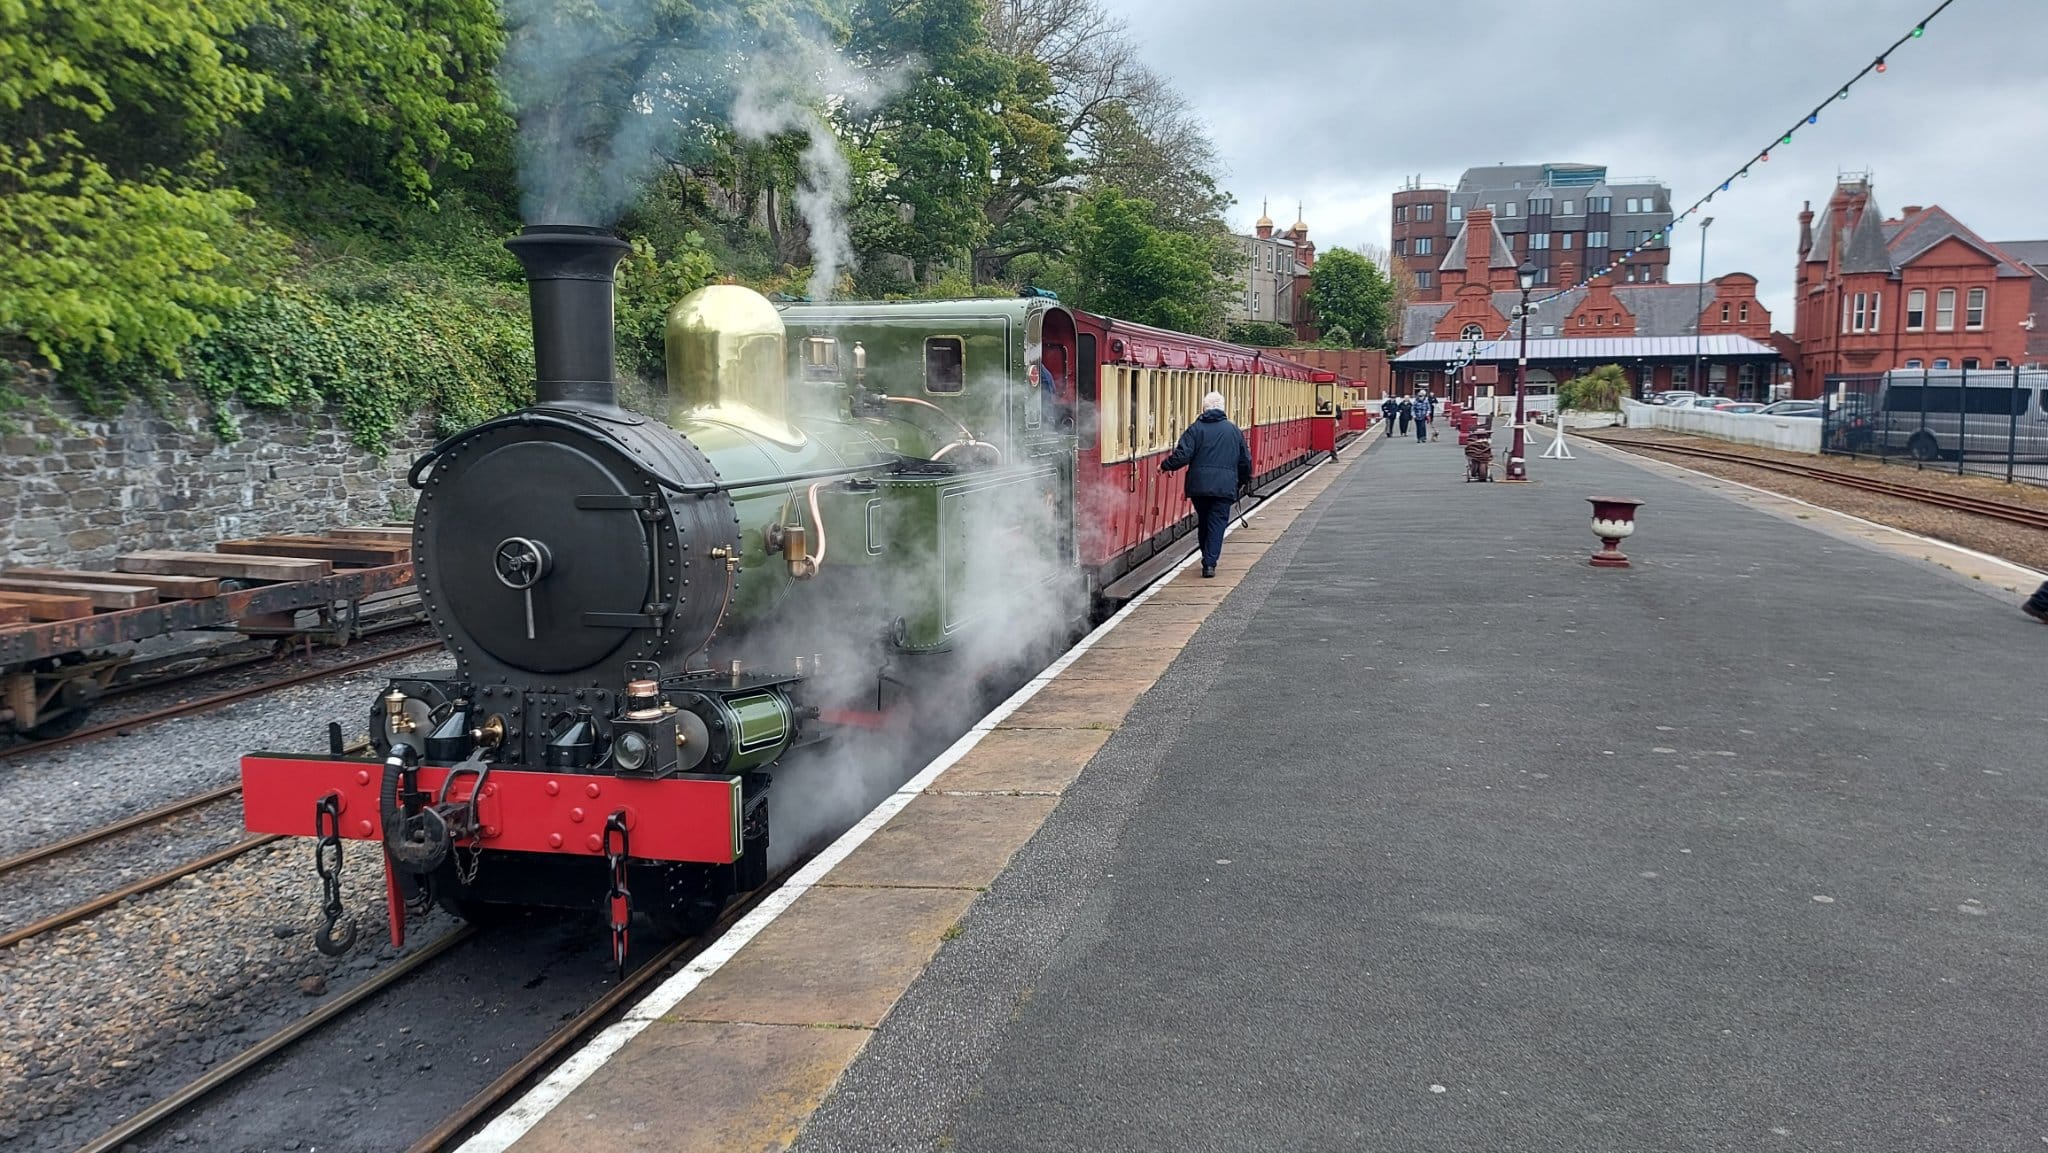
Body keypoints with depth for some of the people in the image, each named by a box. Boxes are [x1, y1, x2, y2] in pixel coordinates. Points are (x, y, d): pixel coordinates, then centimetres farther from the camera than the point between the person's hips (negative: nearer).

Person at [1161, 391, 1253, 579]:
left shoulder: (1195, 428, -1)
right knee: (1218, 523, 1)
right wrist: (1245, 481, 30)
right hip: (1225, 486, 0)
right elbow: (1245, 460, 14)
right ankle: (1210, 563, -10)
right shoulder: (1233, 430, 8)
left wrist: (1165, 466, 7)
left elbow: (1182, 456, -10)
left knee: (1203, 523, 15)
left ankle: (1207, 560, 23)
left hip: (1199, 485, 0)